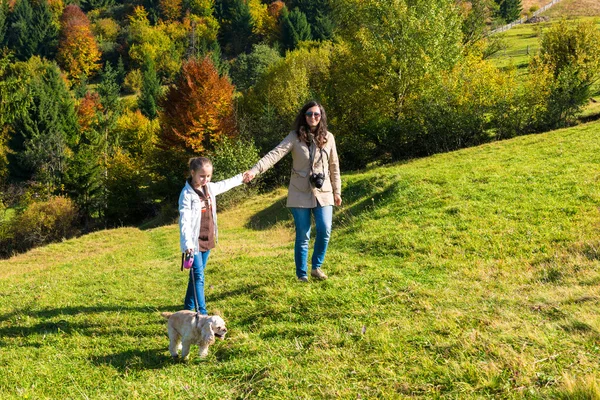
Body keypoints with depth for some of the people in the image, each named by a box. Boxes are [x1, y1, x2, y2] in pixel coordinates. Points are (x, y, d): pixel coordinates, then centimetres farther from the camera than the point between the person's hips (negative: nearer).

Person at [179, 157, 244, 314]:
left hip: (207, 240, 7)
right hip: (194, 242, -7)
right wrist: (187, 243, -32)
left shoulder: (210, 188, 6)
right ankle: (202, 312, -10)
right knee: (198, 277, -9)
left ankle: (189, 306, 29)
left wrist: (241, 178, 43)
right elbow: (185, 220, -22)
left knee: (197, 276, 16)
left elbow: (224, 184, 28)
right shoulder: (187, 194, -16)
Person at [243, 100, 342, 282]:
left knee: (325, 230, -9)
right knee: (303, 235, 4)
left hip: (323, 192, 2)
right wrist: (255, 169, -34)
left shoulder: (328, 137, 2)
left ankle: (316, 267, 13)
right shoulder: (295, 136, -7)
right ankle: (302, 274, 17)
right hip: (301, 194, -2)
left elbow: (334, 166, 9)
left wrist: (337, 191, 12)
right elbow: (276, 153, -19)